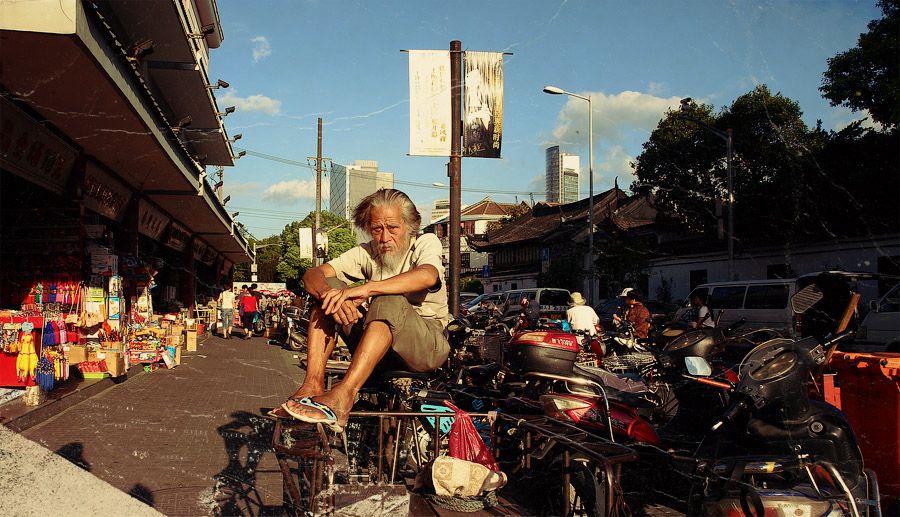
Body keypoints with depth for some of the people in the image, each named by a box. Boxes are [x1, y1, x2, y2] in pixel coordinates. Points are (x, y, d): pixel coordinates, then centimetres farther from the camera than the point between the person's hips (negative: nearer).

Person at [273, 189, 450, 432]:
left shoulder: (426, 243, -5)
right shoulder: (367, 252, 6)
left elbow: (427, 276, -31)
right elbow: (313, 275, -7)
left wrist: (364, 289, -40)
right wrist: (330, 294, -31)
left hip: (429, 345, -4)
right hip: (379, 345, 5)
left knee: (389, 301, -34)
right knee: (327, 286, -10)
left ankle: (343, 395, -45)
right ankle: (313, 385, -26)